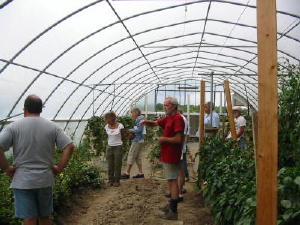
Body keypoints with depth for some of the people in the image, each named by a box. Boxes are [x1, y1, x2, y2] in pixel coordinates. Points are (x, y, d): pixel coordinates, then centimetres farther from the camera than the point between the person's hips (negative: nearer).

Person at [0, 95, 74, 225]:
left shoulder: (14, 127, -6)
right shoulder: (52, 127, 0)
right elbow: (69, 146, -6)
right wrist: (59, 168, 0)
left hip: (23, 181, -2)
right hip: (45, 180, 2)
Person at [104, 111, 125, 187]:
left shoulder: (120, 126, -12)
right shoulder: (107, 127, -1)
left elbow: (122, 136, 3)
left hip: (118, 147, -3)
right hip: (109, 147, 3)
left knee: (117, 165, 4)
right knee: (110, 165, 7)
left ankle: (117, 181, 16)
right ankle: (110, 180, 19)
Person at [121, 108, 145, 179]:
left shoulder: (140, 119, -14)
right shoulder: (138, 119, 15)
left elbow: (139, 130, -22)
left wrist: (130, 130, -9)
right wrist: (132, 133, 3)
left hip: (137, 141, -10)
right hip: (139, 140, 10)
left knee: (131, 156, -4)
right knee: (138, 157, 13)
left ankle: (127, 174, 3)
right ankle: (141, 173, 17)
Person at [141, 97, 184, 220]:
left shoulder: (177, 118, -17)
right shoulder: (167, 118, 12)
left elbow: (178, 139, -24)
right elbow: (155, 123, 19)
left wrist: (164, 139, -13)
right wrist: (146, 122, -2)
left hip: (171, 156, -9)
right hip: (166, 155, 9)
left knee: (173, 180, -5)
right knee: (170, 180, 17)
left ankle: (173, 211, 1)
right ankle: (171, 205, 30)